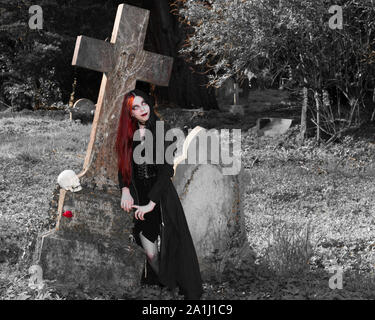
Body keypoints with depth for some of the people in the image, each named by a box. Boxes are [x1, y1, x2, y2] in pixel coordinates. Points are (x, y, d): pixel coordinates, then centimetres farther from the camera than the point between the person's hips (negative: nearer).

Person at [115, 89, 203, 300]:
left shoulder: (162, 130, -6)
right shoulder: (128, 134, 8)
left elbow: (166, 168, -12)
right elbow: (123, 166, 12)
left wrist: (151, 203, -16)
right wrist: (125, 190, -7)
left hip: (162, 196, -3)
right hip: (139, 198, 3)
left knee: (173, 247, -7)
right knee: (151, 254, -1)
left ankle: (191, 293, 1)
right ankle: (168, 290, 18)